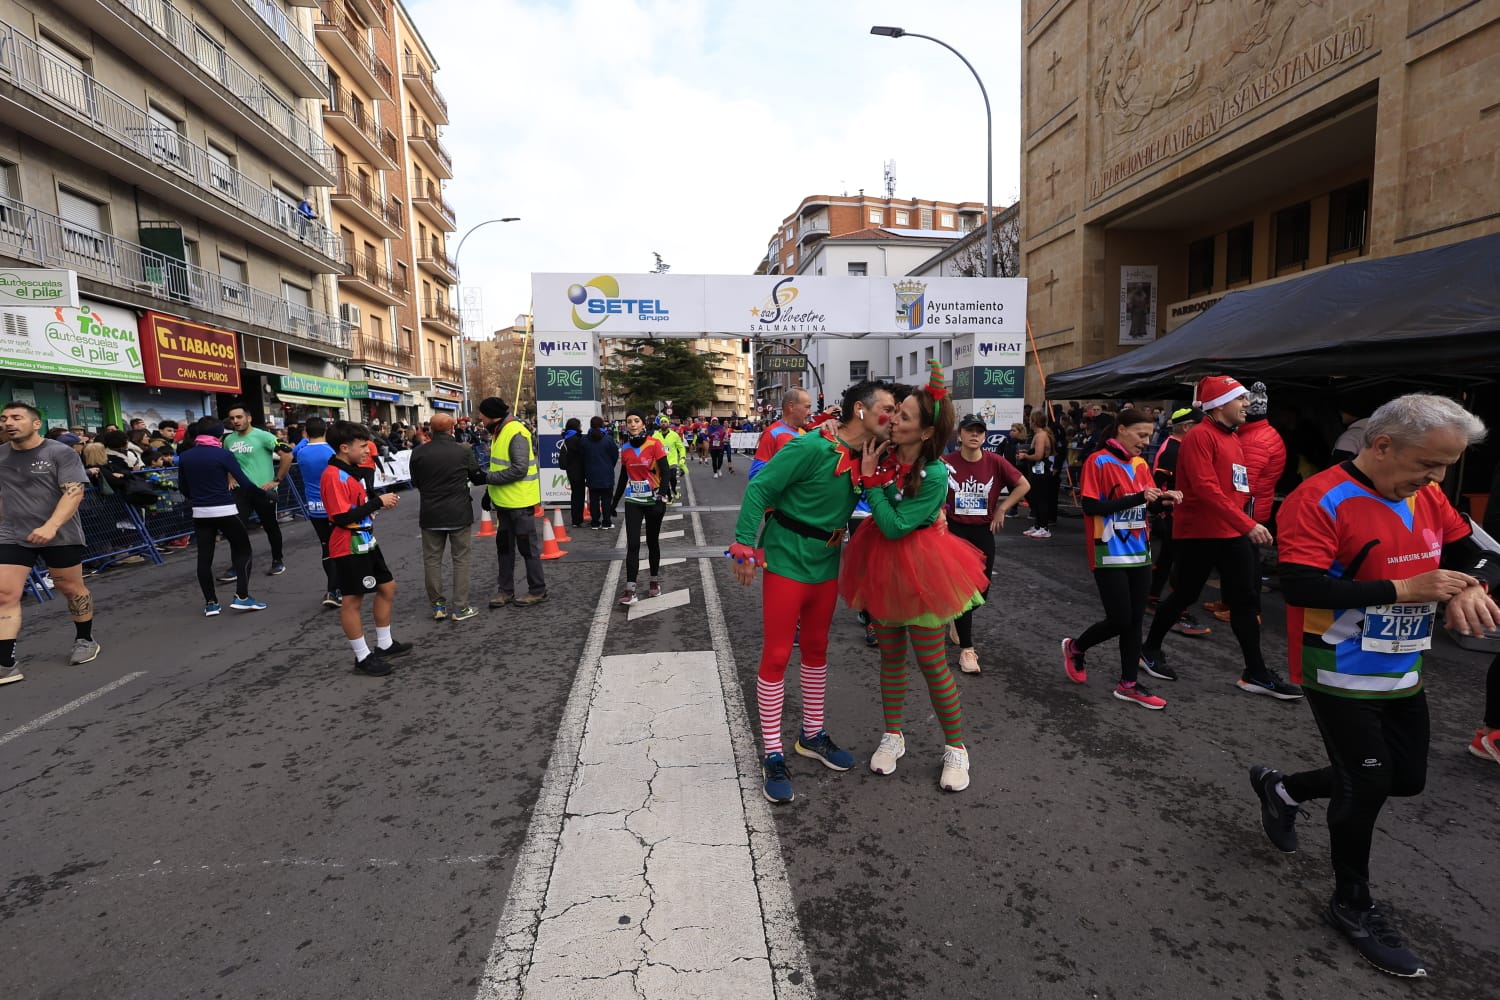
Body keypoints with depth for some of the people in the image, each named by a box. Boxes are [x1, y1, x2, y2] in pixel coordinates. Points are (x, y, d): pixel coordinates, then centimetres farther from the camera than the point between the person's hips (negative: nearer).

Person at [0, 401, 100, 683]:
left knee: (72, 589, 10)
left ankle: (85, 640, 30)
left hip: (60, 535, -4)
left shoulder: (61, 453, -8)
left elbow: (74, 492, -17)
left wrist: (51, 526, -28)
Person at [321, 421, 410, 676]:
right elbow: (343, 517, -25)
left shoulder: (351, 471, 11)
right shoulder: (334, 476, -20)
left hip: (366, 542, 10)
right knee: (353, 600, 2)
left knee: (387, 587, 17)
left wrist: (381, 502, 2)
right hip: (349, 548, -10)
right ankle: (363, 657, 13)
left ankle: (384, 645, 30)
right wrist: (378, 502, -20)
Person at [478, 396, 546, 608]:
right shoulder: (499, 431, 11)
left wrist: (489, 478, -20)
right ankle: (506, 590, 25)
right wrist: (492, 491, 14)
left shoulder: (516, 433, -19)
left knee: (527, 546, 0)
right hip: (504, 501, 10)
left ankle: (537, 590, 12)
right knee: (504, 545, 14)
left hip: (520, 501, -10)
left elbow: (519, 469, -26)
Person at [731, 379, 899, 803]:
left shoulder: (866, 456, 0)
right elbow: (760, 488, -19)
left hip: (826, 564, 7)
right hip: (787, 560, -7)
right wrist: (745, 546, -20)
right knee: (777, 654, 0)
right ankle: (772, 755, 13)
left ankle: (812, 735, 35)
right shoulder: (812, 447, -22)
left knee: (817, 649, 18)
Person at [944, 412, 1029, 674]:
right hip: (955, 530, -3)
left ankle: (958, 619, 42)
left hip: (983, 531, 3)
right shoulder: (946, 463, -10)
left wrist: (1002, 509, -1)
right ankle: (966, 649, 3)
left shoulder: (995, 462, -5)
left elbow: (1024, 485, 3)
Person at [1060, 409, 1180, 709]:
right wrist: (1136, 498, -22)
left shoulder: (1141, 464, 9)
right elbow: (1089, 507, -18)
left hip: (1139, 552, 7)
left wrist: (1163, 499, -8)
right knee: (1120, 620, -5)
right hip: (1110, 554, -7)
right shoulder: (1098, 462, -11)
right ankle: (1075, 648, 22)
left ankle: (1129, 684, 18)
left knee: (1135, 619, 8)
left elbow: (1145, 507, 13)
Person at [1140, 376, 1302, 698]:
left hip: (1233, 533, 8)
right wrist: (1248, 524, -25)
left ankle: (1256, 673, 16)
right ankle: (1150, 650, 22)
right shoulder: (1200, 436, -14)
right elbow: (1206, 489, -23)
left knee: (1246, 600, 8)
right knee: (1184, 596, 3)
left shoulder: (1232, 438, 14)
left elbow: (1237, 486, 19)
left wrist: (1245, 523, 9)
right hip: (1200, 533, -8)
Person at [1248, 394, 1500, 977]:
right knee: (1367, 786, 3)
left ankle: (1281, 790, 38)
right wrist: (1401, 589, -26)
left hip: (1402, 673, 8)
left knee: (1405, 778, 17)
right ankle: (1352, 906, 26)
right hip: (1341, 675, -8)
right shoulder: (1321, 500, -21)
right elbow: (1299, 585, -27)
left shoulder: (1428, 498, 3)